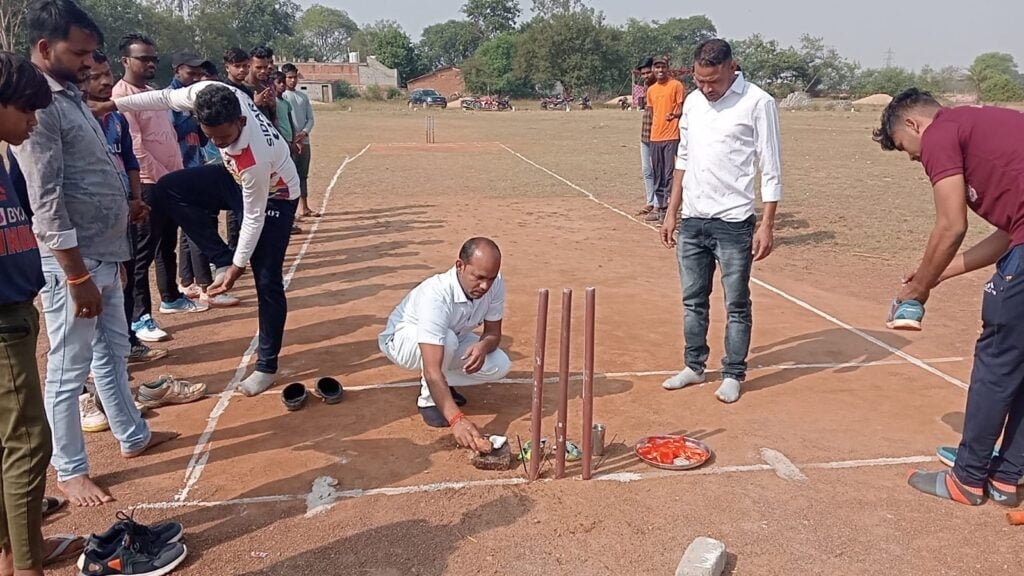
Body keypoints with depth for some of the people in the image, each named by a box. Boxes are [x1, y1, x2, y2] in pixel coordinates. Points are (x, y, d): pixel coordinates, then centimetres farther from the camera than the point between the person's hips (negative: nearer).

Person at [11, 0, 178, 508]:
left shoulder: (70, 96, 12)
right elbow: (46, 202, -21)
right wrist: (76, 275, -21)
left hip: (105, 254, 9)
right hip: (73, 260, -9)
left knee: (113, 353, 21)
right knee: (69, 370, 4)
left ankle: (133, 436, 37)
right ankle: (69, 471, 19)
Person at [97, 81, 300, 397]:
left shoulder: (256, 158, -42)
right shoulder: (206, 93, -29)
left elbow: (254, 217, -29)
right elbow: (166, 98, -7)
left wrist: (238, 266, -20)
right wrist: (114, 104, -2)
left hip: (274, 195, -7)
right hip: (236, 176, 7)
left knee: (267, 282, -6)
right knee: (169, 190, -6)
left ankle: (267, 366, 8)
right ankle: (221, 262, -3)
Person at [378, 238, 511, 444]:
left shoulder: (494, 284, -23)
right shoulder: (436, 295, -41)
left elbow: (493, 332, -9)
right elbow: (432, 370, -46)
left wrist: (483, 346, -34)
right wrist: (457, 419, -57)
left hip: (452, 338, 6)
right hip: (402, 338, -6)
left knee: (501, 366, -14)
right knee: (447, 340, -38)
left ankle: (441, 385, 9)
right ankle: (428, 398, -11)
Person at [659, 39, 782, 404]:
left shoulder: (758, 103, -8)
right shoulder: (692, 102, 10)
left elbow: (771, 170, -9)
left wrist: (767, 225, -14)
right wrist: (672, 212, 15)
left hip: (734, 223, -6)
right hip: (692, 222, 6)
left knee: (736, 305, 4)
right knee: (692, 300, 14)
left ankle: (733, 375, 18)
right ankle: (695, 366, 28)